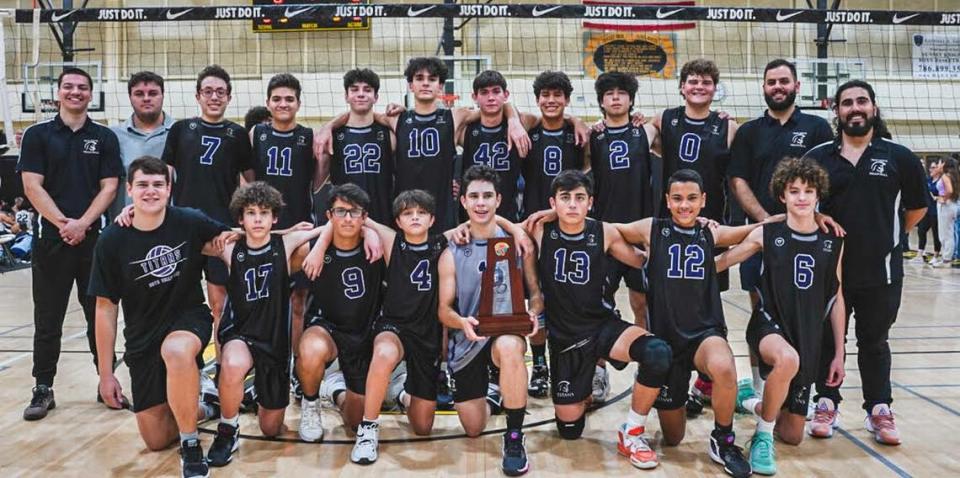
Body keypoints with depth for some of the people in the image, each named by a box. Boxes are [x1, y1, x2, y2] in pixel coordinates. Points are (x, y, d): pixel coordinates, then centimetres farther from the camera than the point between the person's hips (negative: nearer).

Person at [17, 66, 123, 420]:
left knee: (100, 315, 7)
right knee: (47, 319, 4)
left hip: (94, 238, 1)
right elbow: (32, 186, -3)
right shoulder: (37, 135, 5)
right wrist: (63, 224, -13)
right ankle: (43, 389, 13)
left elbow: (109, 187, 1)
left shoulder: (105, 137, 7)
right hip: (50, 239, 0)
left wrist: (82, 224, -12)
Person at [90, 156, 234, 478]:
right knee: (156, 441, 2)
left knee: (176, 350, -41)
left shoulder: (191, 222, -11)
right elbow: (106, 309, -3)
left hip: (190, 318, -2)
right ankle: (197, 410, 35)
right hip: (143, 337, 2)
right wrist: (105, 373, -2)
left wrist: (209, 246, -10)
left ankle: (191, 448, -22)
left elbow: (225, 240, 13)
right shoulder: (112, 242, -10)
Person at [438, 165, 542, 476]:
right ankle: (486, 395, 40)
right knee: (474, 430, 2)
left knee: (509, 347, -40)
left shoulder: (518, 242, -1)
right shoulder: (452, 254, 1)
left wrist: (532, 313, -19)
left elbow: (535, 293, 5)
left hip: (508, 331, -2)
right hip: (467, 342, 2)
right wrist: (462, 322, -23)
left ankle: (514, 437, -22)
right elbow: (444, 310, 0)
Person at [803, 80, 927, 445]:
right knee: (828, 340, 10)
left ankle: (879, 411, 23)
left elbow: (917, 207, 10)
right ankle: (827, 406, 23)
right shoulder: (817, 158, -1)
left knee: (874, 342, 12)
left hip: (881, 270, 0)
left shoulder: (899, 158, -1)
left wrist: (886, 237, 11)